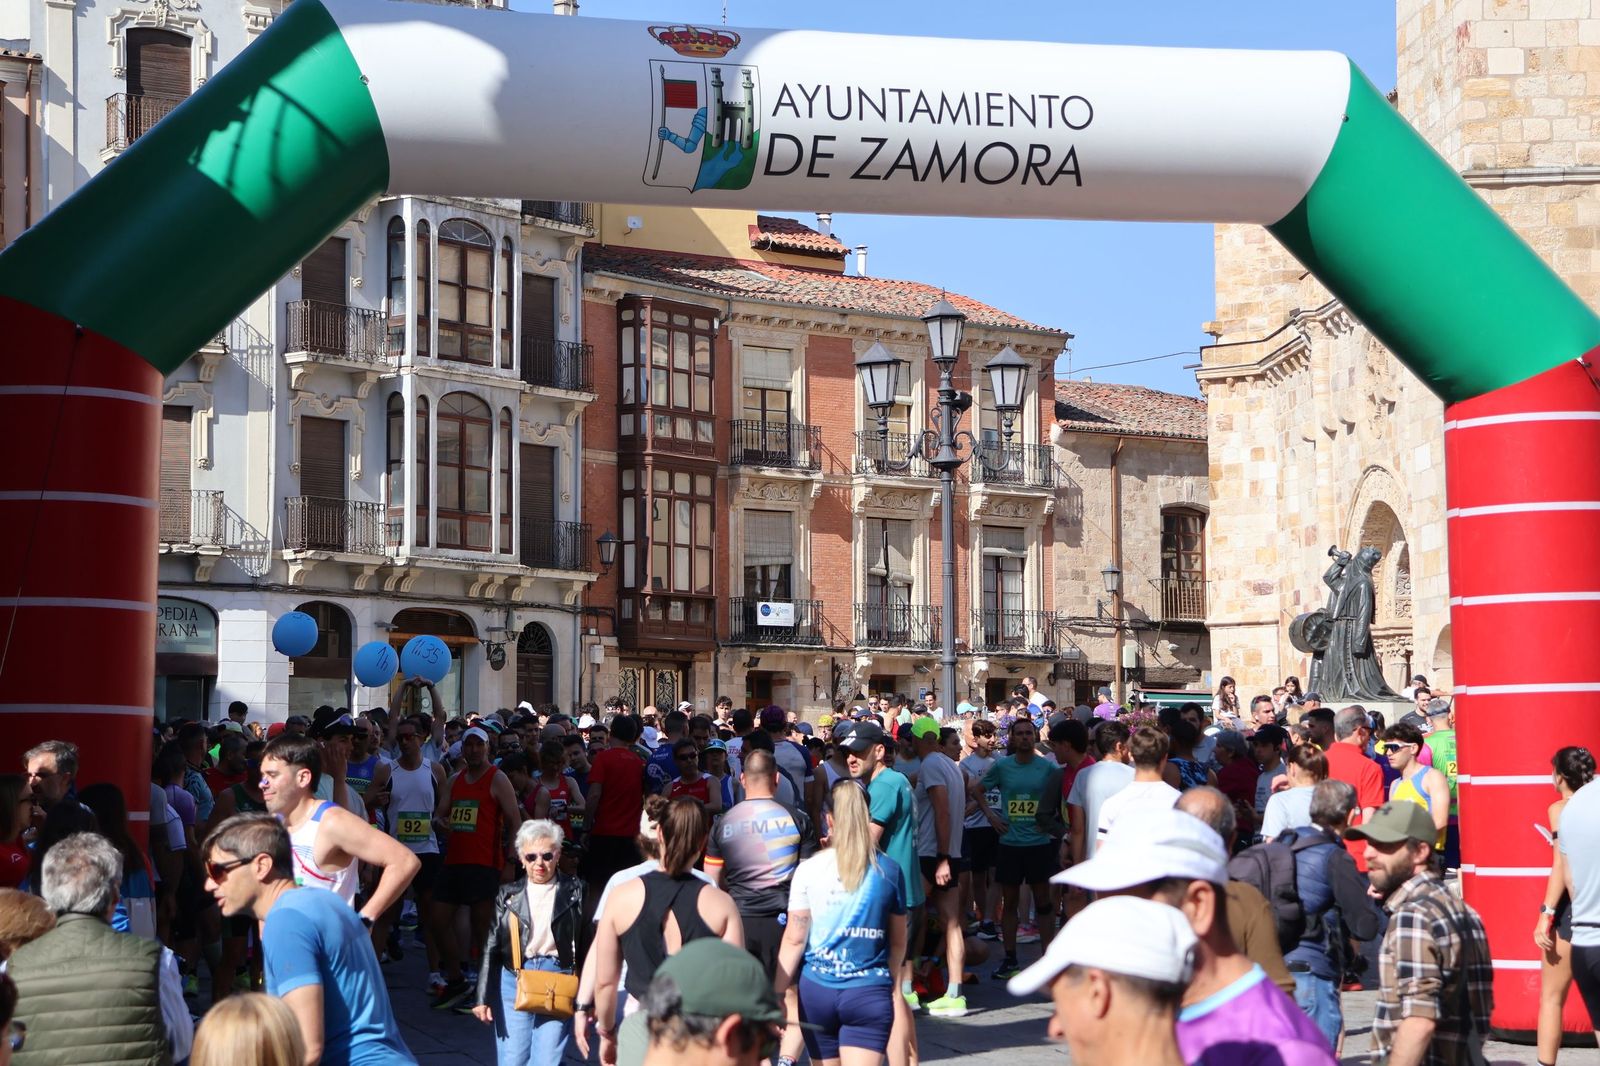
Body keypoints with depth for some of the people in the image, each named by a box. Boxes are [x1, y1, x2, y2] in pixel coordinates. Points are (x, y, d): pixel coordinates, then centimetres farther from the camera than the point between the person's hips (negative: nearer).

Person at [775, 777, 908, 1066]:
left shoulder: (809, 869, -3)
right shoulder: (889, 871, 0)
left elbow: (794, 939, -4)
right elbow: (898, 942, 10)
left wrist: (778, 994, 3)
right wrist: (892, 984, 27)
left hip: (816, 988, 1)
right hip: (870, 991, -1)